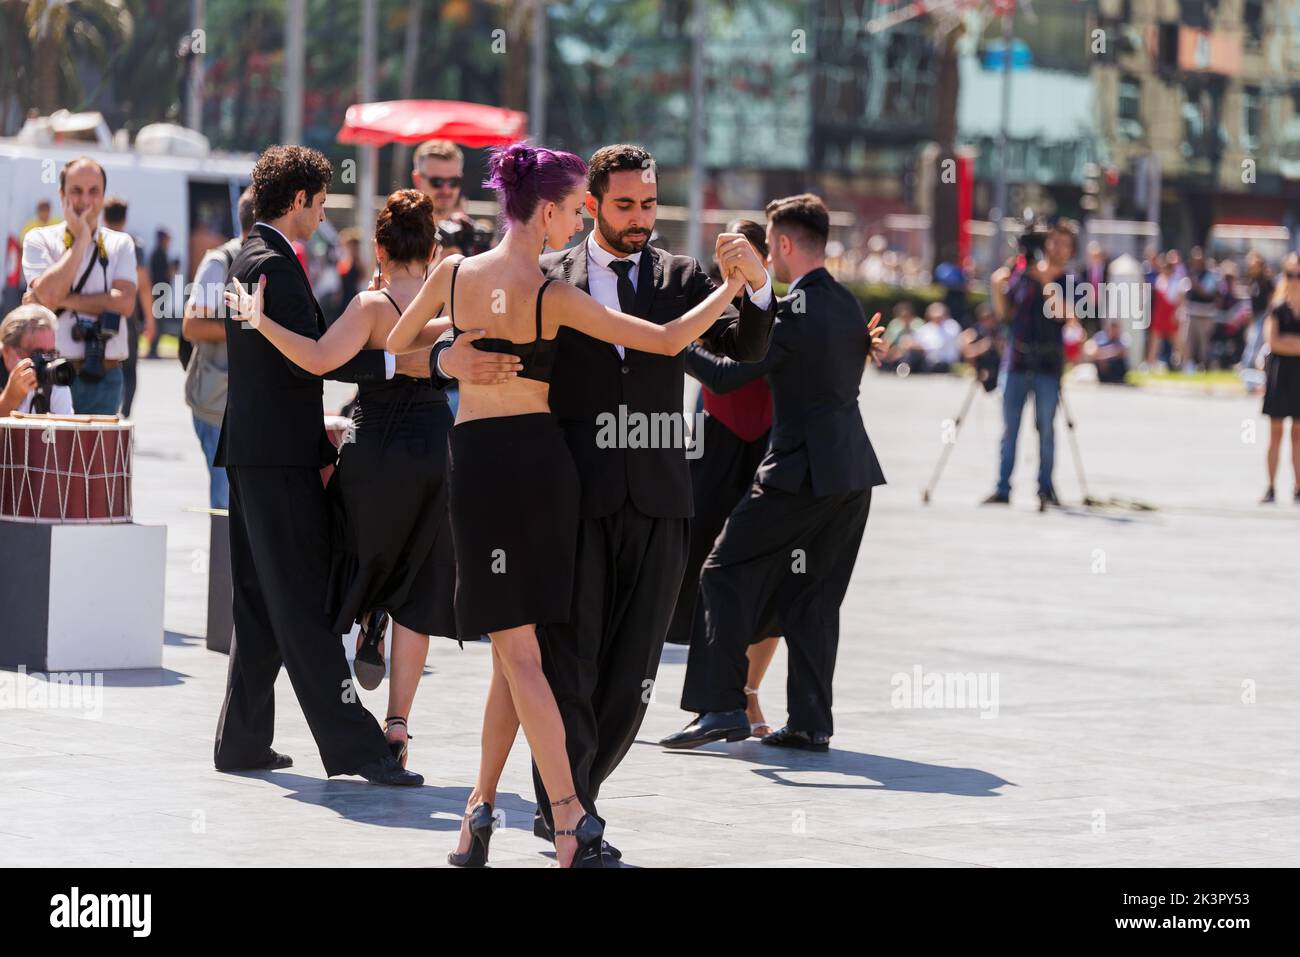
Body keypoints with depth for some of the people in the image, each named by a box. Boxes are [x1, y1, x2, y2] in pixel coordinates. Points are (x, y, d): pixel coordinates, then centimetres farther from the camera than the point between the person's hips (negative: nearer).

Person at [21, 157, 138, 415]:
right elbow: (48, 294, -13)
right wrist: (81, 240, -7)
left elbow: (125, 302, -6)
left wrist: (62, 300, -10)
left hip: (103, 377, 2)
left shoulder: (120, 244, 9)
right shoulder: (40, 239, 4)